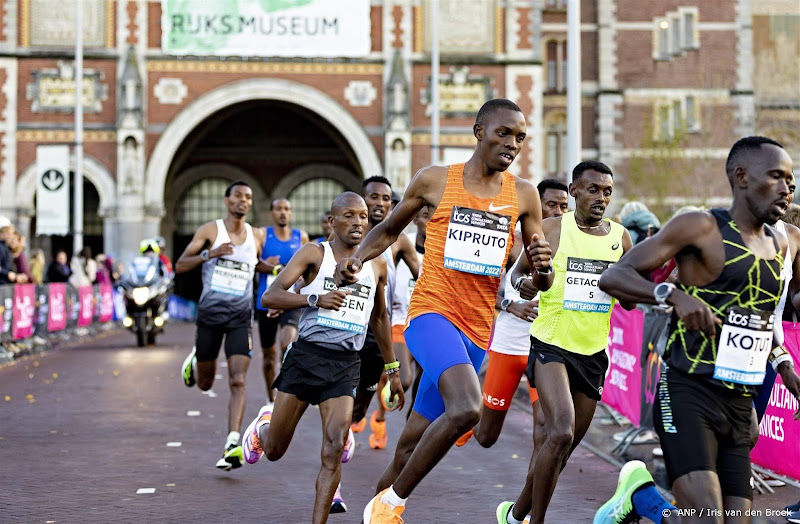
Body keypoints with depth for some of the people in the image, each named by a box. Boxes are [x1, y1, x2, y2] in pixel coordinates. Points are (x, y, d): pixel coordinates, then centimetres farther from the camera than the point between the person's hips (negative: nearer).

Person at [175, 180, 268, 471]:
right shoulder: (210, 230, -1)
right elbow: (180, 265, -4)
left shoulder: (257, 236, 8)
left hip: (241, 317, 1)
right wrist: (210, 254, -18)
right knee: (205, 383, 12)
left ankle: (232, 445, -20)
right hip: (210, 314, -1)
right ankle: (194, 362, 49)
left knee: (237, 381, -14)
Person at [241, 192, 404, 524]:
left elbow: (380, 318, 25)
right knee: (274, 451, 8)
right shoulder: (315, 254, -1)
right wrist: (314, 299, -23)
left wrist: (392, 369, 25)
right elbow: (269, 297, -10)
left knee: (334, 451, -15)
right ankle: (263, 425, 43)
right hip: (306, 355, -2)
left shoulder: (377, 265, 12)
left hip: (346, 363, 2)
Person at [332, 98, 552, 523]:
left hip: (477, 331, 4)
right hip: (432, 313, -4)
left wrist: (542, 269, -13)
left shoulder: (523, 195, 7)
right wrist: (358, 258, -3)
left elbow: (538, 283, 11)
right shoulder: (434, 180, 1)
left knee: (412, 445, 9)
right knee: (466, 408, -29)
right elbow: (389, 230, 16)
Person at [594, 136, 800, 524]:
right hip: (688, 396, -7)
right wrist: (674, 294, -27)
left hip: (740, 407, 7)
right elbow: (612, 277, -11)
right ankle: (638, 491, 7)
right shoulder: (701, 227, -7)